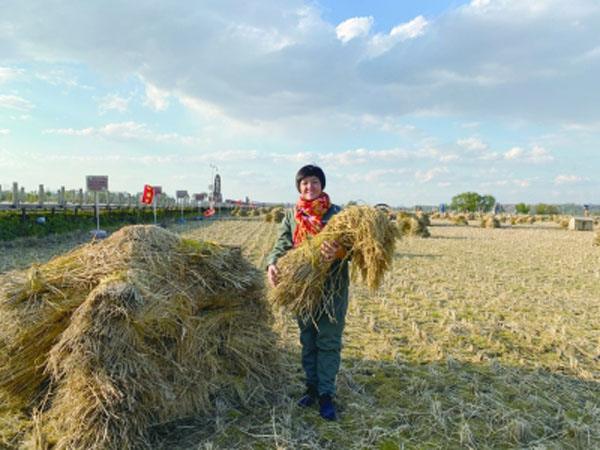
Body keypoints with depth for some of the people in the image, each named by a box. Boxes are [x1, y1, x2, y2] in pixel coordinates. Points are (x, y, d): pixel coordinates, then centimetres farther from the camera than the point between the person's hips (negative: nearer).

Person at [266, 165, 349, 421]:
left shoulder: (336, 213, -1)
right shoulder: (292, 216, 7)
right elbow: (282, 245, -2)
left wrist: (337, 251, -37)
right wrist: (272, 265, -23)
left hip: (332, 286, -3)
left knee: (329, 339, 1)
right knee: (307, 338, 13)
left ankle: (326, 394, 12)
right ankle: (312, 387, 28)